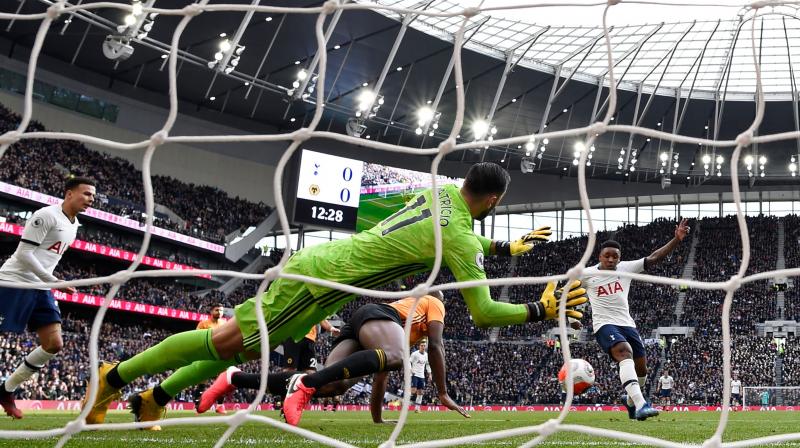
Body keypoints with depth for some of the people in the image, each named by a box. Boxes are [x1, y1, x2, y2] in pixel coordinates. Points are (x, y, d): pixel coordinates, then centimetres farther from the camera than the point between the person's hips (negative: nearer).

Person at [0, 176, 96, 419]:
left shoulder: (73, 225, 15)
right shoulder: (47, 215, -13)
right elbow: (24, 254, -17)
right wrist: (54, 281, -19)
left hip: (40, 289, 9)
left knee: (54, 345, 1)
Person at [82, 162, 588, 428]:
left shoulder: (441, 190, 9)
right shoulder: (462, 239, -17)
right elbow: (484, 313, -16)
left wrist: (507, 247, 32)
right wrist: (543, 310, -4)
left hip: (315, 260, 9)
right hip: (319, 281, -9)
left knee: (242, 344, 17)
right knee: (225, 343, -5)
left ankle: (152, 399, 20)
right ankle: (113, 377, 1)